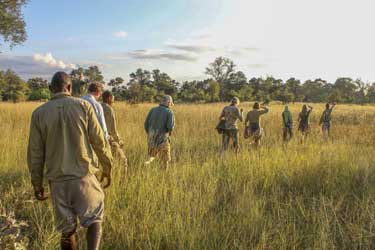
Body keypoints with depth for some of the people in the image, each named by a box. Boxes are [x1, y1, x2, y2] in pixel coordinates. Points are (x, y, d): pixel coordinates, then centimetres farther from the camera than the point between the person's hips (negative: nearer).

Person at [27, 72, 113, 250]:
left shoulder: (39, 113, -1)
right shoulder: (83, 106, -6)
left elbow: (35, 154, 1)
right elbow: (99, 141, -4)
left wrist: (37, 184, 11)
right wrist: (107, 168, 9)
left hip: (57, 181, 2)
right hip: (83, 177, -2)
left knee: (67, 230, 15)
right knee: (94, 219, 14)